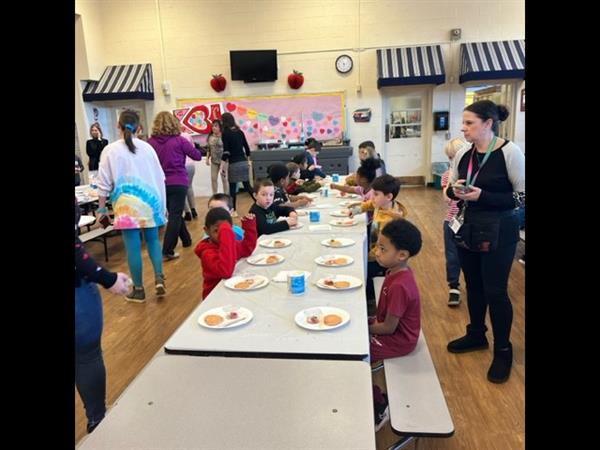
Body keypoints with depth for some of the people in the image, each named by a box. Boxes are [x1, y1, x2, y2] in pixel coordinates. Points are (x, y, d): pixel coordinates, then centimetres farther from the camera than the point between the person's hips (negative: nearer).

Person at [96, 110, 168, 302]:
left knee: (133, 246, 3)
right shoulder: (147, 148, 4)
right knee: (153, 240, 16)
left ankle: (138, 290, 12)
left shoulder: (111, 150, -3)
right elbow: (159, 177, 8)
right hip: (149, 200, 3)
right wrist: (163, 204, 16)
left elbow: (104, 182, 0)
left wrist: (102, 208, 10)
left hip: (127, 204, -2)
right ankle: (159, 279, 5)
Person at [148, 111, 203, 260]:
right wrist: (189, 148, 17)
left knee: (175, 213, 20)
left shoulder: (151, 142, -3)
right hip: (178, 183, -4)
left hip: (161, 184, 4)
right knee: (175, 216, -1)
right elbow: (198, 156, -1)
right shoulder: (179, 140, -10)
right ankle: (167, 251, -6)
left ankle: (186, 240, 35)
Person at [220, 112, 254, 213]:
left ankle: (233, 210, 8)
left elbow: (226, 151, -13)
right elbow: (247, 148, 14)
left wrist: (222, 166, -11)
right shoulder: (240, 132, 9)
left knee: (232, 187, 4)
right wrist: (248, 160, 27)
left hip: (234, 164, -5)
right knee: (247, 185, 13)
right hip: (244, 162, 5)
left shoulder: (225, 133, -7)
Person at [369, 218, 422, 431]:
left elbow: (389, 328, -25)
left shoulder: (399, 286, -34)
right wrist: (368, 321, 0)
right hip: (391, 326, 9)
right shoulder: (396, 271, -6)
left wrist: (364, 328, -11)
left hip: (398, 340, -9)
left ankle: (379, 408, 11)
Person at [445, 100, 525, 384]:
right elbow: (450, 189, 13)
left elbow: (522, 197, -14)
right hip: (467, 229, 6)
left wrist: (482, 196, -23)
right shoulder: (463, 154, 2)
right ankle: (476, 335, 37)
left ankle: (503, 350, 23)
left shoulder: (510, 153, -15)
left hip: (498, 232, -5)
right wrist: (454, 190, -10)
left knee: (495, 291, 2)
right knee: (473, 286, 16)